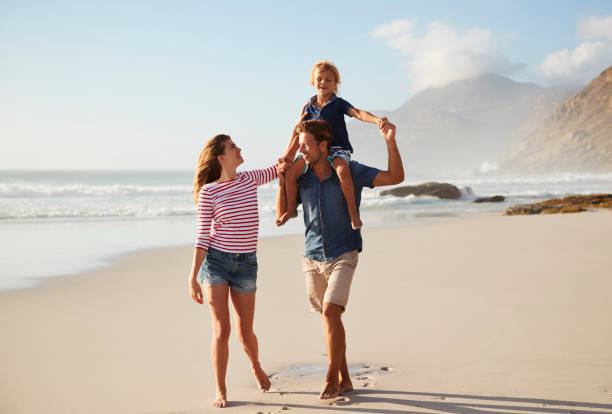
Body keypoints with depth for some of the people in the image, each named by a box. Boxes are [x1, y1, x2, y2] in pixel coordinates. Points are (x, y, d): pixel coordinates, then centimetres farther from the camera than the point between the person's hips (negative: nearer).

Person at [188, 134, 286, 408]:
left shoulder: (250, 179, 5)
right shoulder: (208, 192, -7)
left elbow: (281, 167, 19)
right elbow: (203, 236, -7)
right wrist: (193, 277, -11)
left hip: (246, 264, 3)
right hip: (215, 261, -3)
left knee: (245, 333, 8)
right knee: (222, 330, -5)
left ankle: (255, 365, 41)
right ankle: (220, 391, 11)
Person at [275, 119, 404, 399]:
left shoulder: (350, 171, -8)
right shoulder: (302, 179, 3)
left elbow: (395, 177, -13)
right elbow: (282, 214, 10)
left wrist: (390, 141, -26)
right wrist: (281, 181, -3)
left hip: (343, 255, -4)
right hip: (312, 258, 4)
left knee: (330, 312, -19)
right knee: (330, 318, 8)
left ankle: (332, 377, -4)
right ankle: (344, 379, 20)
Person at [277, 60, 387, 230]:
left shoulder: (339, 104, -1)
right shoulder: (309, 107, 9)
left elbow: (358, 113, -16)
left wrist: (377, 120, -35)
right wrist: (287, 154, 7)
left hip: (338, 149, -4)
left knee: (343, 172, -36)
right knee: (290, 172, -11)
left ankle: (353, 212, -24)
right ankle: (291, 209, 10)